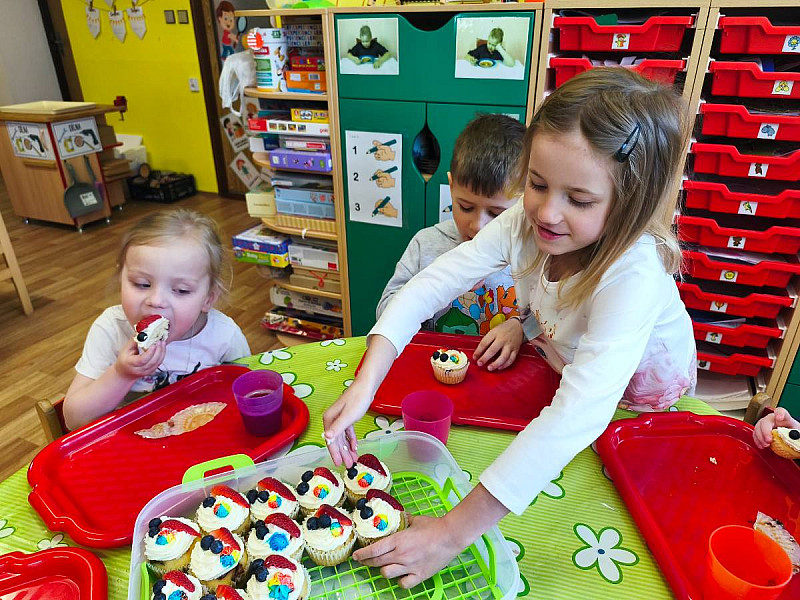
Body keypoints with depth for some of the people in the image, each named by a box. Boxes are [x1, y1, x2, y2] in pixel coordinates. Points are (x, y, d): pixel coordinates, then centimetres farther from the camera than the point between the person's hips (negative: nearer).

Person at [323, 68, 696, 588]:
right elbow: (434, 281, -30)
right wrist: (364, 385, -42)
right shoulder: (527, 221, -27)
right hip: (562, 362, 4)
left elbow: (577, 417, -51)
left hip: (639, 397, -3)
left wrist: (456, 530, -52)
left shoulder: (634, 275, -42)